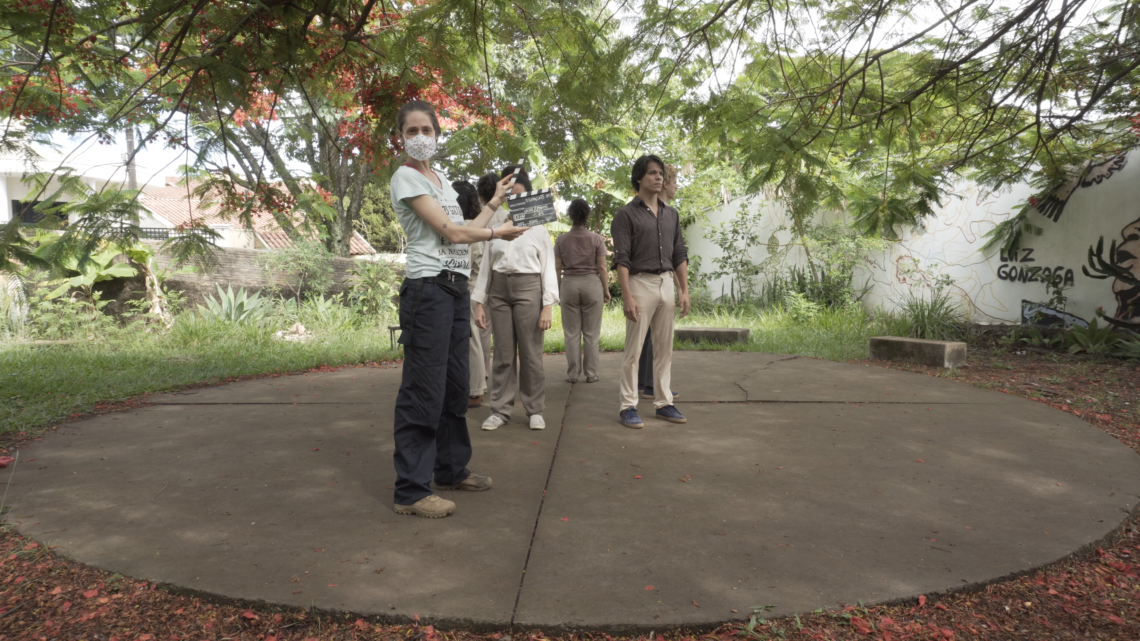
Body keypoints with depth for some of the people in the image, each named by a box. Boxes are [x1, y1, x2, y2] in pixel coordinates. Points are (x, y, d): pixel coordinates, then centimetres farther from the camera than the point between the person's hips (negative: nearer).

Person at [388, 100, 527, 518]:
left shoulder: (441, 180, 20)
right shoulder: (405, 177, -5)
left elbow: (467, 231, 16)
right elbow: (451, 232, -11)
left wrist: (494, 204, 21)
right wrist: (496, 232, 1)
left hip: (456, 289, 9)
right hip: (428, 289, -9)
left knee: (455, 386, 14)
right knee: (423, 390, -8)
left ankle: (451, 470, 27)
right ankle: (410, 491, -2)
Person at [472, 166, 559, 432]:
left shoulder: (538, 229, 4)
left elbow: (548, 268, 2)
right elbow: (485, 266, 10)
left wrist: (548, 306, -7)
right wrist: (479, 303, 4)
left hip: (528, 289, -2)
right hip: (499, 290, 2)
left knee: (531, 353, 0)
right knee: (502, 354, 4)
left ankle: (535, 410, 12)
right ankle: (500, 410, 13)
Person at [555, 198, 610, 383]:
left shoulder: (561, 240, 1)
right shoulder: (597, 239, -3)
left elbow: (557, 269, 2)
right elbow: (602, 268, -5)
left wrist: (559, 290, 11)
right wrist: (606, 290, 4)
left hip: (569, 284, 1)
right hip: (592, 284, -1)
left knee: (572, 333, 7)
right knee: (591, 333, 5)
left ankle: (573, 374, 10)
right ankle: (591, 374, 8)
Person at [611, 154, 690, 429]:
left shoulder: (671, 214, 14)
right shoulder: (626, 214, -4)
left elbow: (679, 254, 15)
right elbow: (622, 259, -10)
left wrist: (684, 290, 7)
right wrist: (627, 296, -17)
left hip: (667, 283, 6)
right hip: (640, 283, -6)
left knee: (665, 348, 9)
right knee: (634, 350, -2)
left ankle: (664, 403, 17)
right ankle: (628, 406, 5)